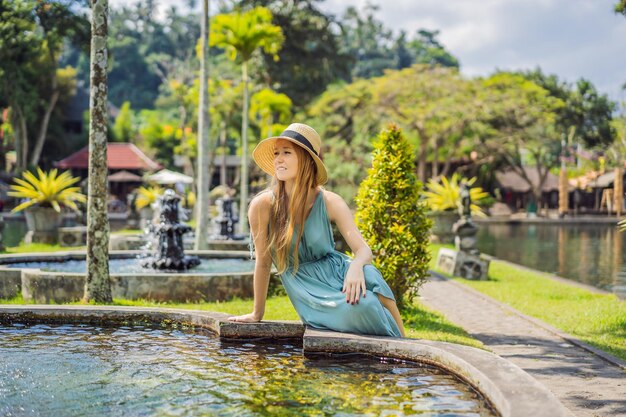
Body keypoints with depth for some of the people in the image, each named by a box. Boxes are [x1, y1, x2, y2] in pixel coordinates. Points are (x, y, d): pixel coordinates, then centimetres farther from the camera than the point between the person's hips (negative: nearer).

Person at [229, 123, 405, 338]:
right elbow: (263, 262, -1)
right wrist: (257, 313, 9)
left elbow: (363, 249, -12)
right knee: (359, 305, -33)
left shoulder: (329, 202, -7)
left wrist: (356, 266, -37)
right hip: (308, 289, -2)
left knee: (370, 279, -34)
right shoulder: (263, 205, -12)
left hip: (338, 274, 2)